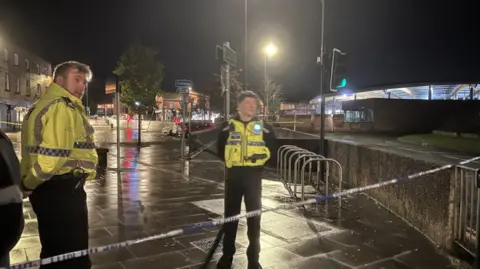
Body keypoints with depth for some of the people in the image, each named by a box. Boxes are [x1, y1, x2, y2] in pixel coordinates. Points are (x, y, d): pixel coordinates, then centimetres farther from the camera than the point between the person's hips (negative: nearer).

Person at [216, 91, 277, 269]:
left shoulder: (264, 127, 2)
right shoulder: (228, 127, 3)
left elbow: (273, 148, 7)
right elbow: (220, 149, 11)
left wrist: (262, 156, -7)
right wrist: (228, 160, 1)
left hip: (253, 176, 0)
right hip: (233, 175, 1)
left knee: (254, 216, 6)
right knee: (230, 215, 10)